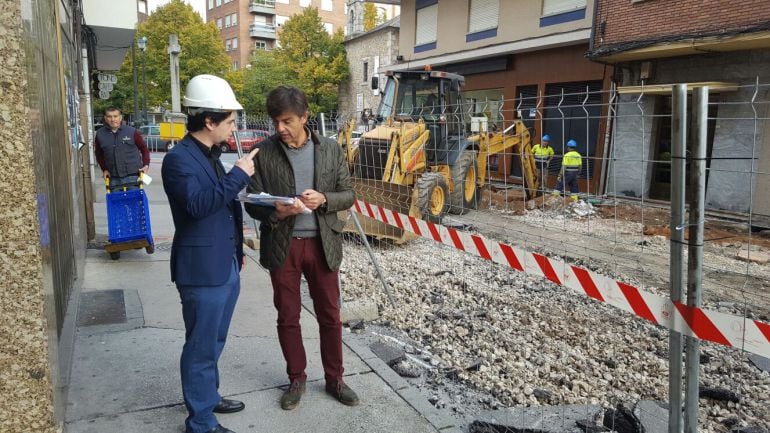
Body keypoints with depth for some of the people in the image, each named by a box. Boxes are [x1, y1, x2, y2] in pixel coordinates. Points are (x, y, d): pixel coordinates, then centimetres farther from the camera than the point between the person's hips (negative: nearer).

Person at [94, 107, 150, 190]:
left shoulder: (132, 132, -3)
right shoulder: (100, 134, 4)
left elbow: (144, 148, 6)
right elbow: (99, 154, 17)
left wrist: (146, 165, -4)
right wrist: (104, 169, 8)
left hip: (132, 175, -2)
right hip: (114, 178, 3)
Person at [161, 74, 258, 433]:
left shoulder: (211, 155, 13)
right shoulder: (179, 159, -15)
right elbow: (197, 204, -29)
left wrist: (236, 252, 24)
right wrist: (238, 175, -25)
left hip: (226, 266, 9)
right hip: (202, 270, -9)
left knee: (214, 343, 21)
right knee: (201, 348, 2)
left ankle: (209, 397, 38)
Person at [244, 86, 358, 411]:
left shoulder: (330, 149, -1)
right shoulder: (264, 153, -4)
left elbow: (348, 195, 2)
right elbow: (253, 202, -2)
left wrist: (324, 199, -19)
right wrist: (275, 213, -23)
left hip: (322, 244, 1)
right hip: (282, 245, 0)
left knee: (330, 315, 11)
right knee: (288, 317, 11)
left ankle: (334, 378, 29)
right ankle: (297, 378, 31)